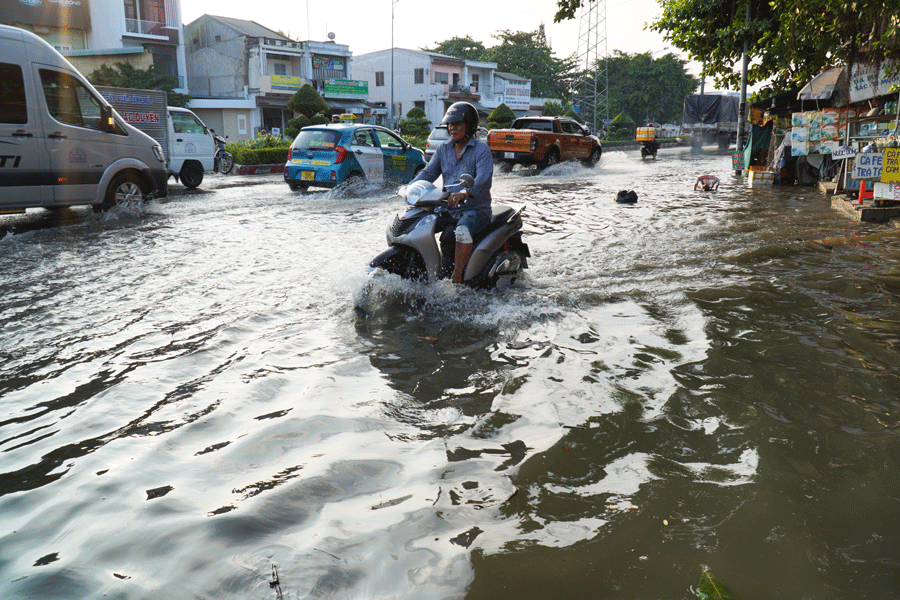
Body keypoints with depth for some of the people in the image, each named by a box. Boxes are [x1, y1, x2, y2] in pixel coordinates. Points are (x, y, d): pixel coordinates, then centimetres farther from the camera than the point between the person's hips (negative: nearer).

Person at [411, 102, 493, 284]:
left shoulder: (481, 150, -7)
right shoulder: (443, 149, 14)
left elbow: (484, 178, -23)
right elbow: (428, 173, 11)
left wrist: (464, 193, -43)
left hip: (476, 209, -6)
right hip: (448, 209, 7)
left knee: (461, 231, -37)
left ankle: (457, 279, -30)